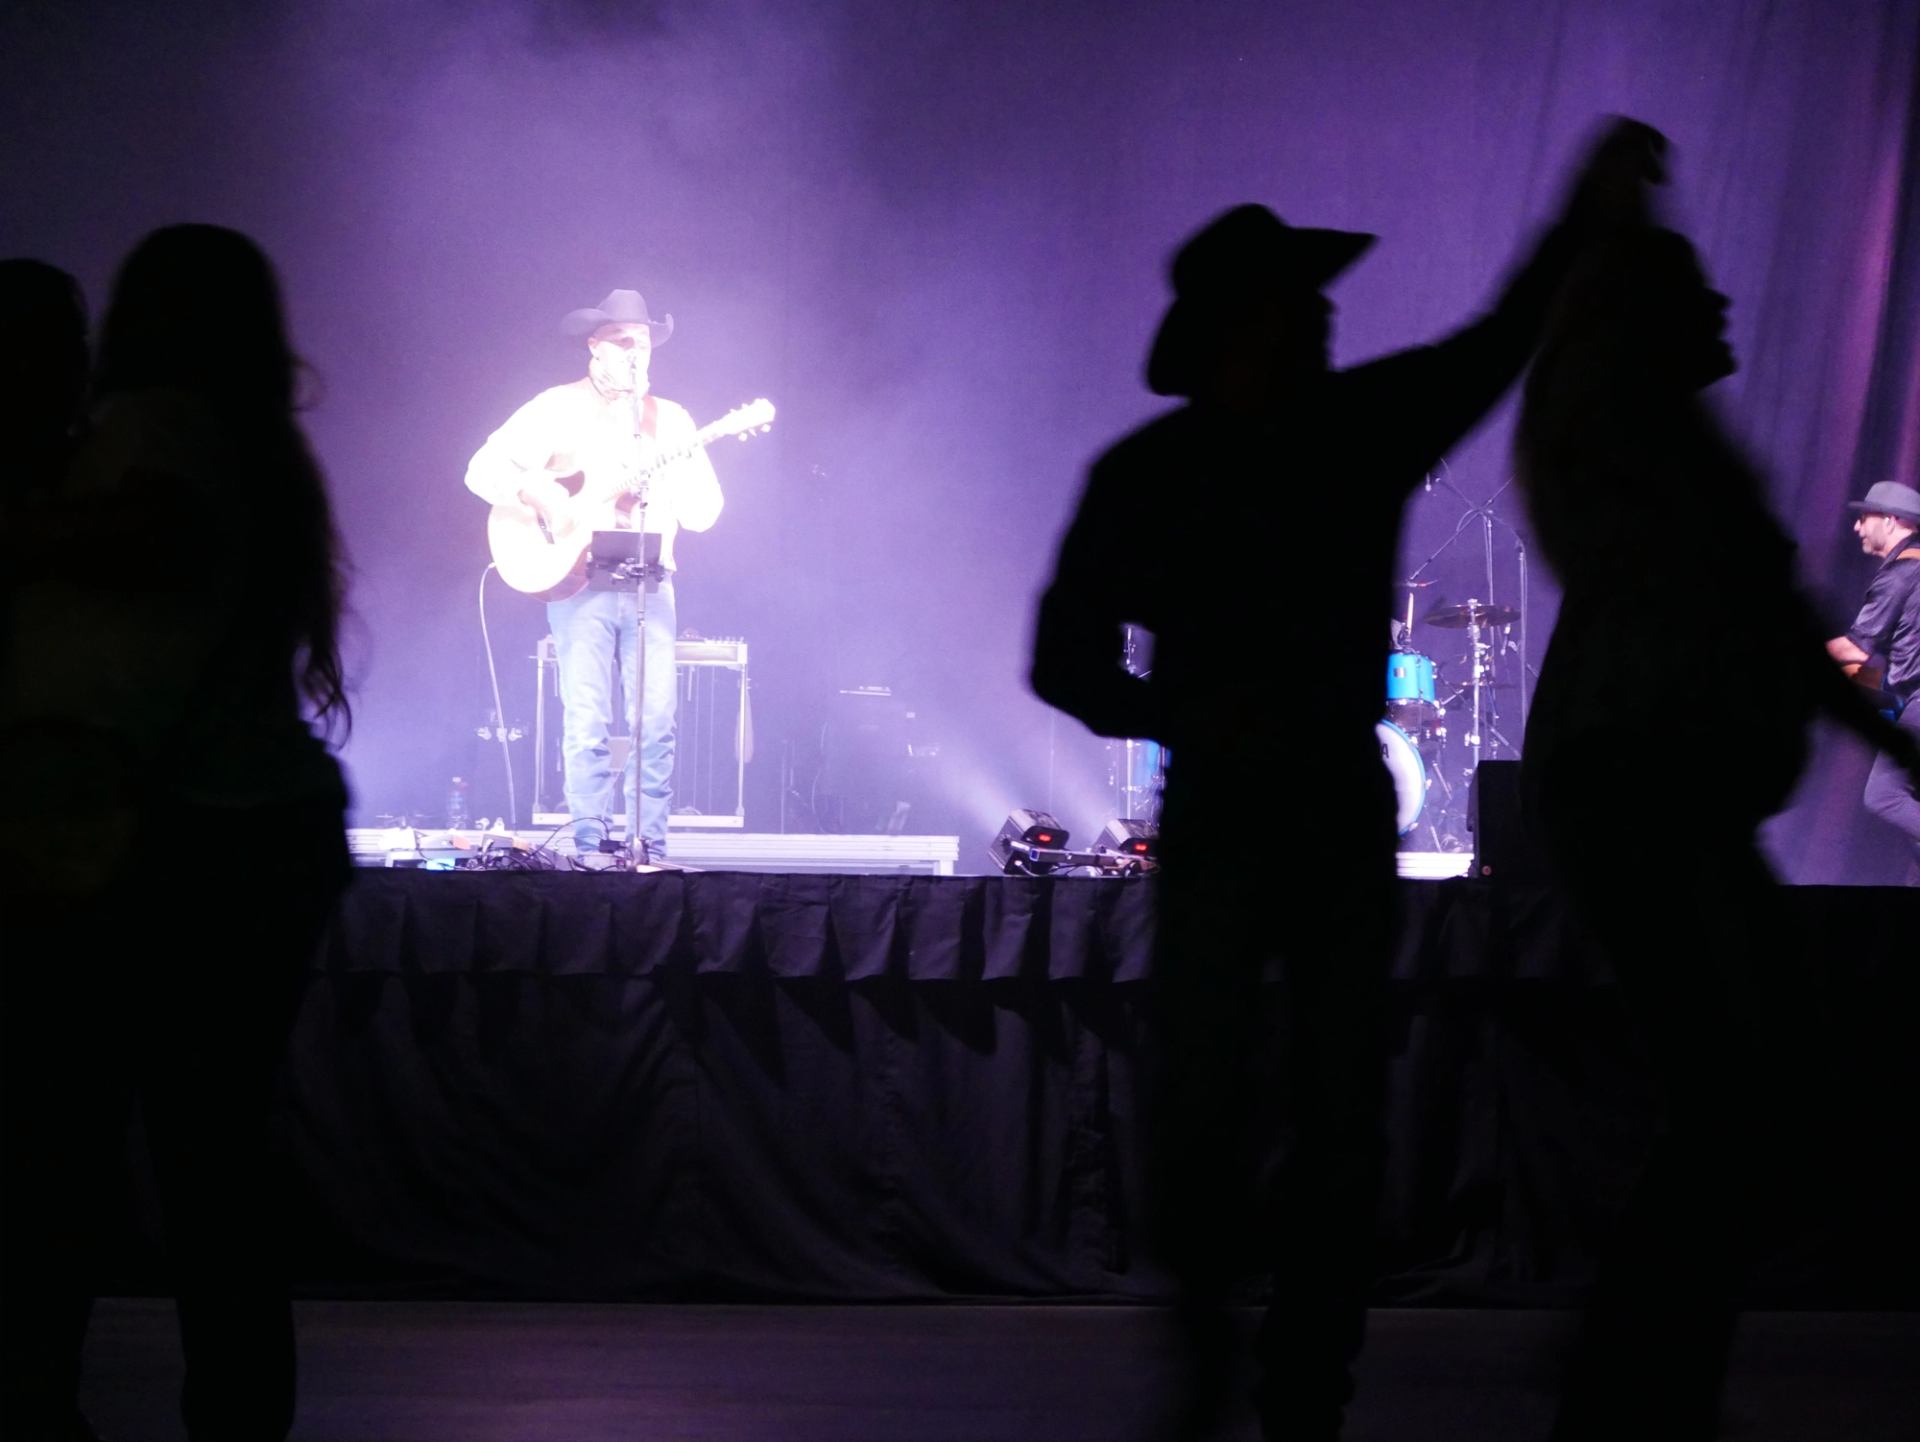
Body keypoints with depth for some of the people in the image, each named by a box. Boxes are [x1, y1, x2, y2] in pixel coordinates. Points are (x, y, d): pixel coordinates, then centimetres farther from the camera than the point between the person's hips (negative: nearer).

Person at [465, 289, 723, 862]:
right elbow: (483, 469, -1)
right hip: (579, 581, -3)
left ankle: (651, 847, 1)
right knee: (587, 724, -5)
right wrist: (537, 492, -17)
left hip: (650, 584, 3)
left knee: (656, 723, -4)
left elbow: (701, 514, 8)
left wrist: (686, 461, -10)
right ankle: (590, 847, -1)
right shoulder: (558, 409, 5)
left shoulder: (670, 419, 15)